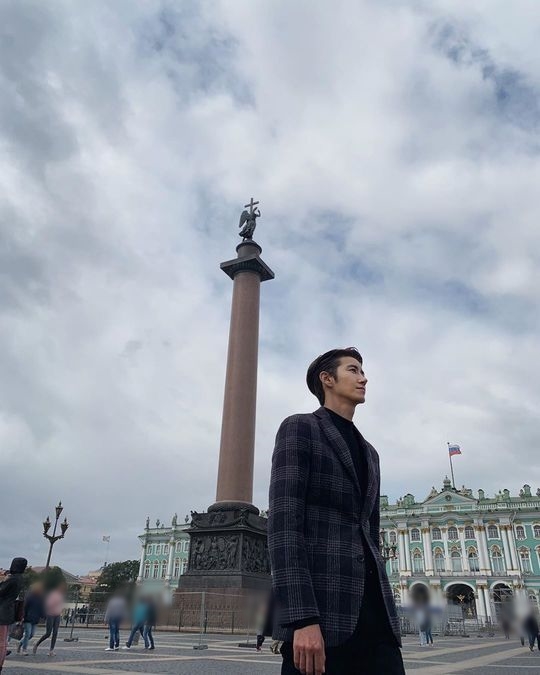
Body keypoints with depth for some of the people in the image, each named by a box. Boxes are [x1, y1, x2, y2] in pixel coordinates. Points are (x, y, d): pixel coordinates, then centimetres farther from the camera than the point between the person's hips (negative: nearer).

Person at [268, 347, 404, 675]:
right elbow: (284, 522, -11)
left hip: (372, 605, 7)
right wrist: (302, 617, -20)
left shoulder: (369, 452, 23)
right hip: (320, 606, -6)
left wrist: (382, 607, 17)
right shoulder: (299, 428, 0)